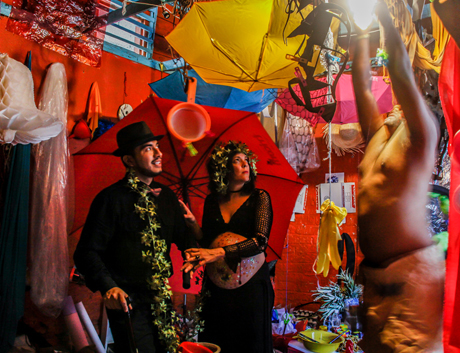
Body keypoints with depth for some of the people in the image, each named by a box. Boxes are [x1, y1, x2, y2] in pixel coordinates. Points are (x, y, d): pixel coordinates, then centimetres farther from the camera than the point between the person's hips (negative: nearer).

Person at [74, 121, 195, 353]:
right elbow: (87, 253, -14)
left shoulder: (166, 196, 8)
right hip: (128, 302, -6)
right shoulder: (112, 198, -12)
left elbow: (183, 236, 13)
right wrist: (108, 287, -28)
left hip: (162, 300, 6)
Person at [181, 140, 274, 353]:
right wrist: (193, 223, -8)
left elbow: (261, 240, -14)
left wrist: (219, 252, -24)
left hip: (251, 285, -2)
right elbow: (206, 242, 10)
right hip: (216, 286, 3)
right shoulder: (212, 202, 8)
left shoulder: (259, 197, -1)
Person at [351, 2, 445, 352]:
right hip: (374, 271, 7)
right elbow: (362, 84, 17)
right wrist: (362, 32, 20)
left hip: (413, 269, -7)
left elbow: (403, 73, -11)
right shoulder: (377, 135, 15)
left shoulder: (420, 136, -2)